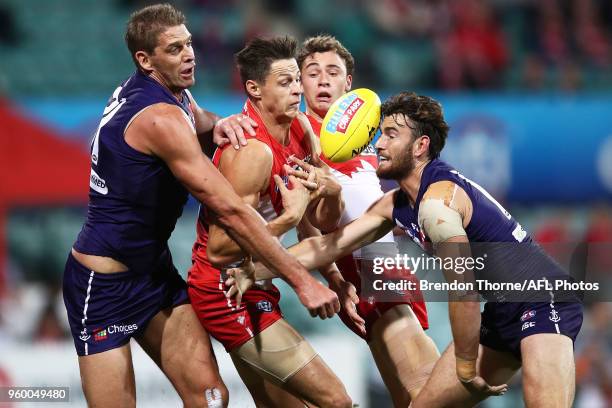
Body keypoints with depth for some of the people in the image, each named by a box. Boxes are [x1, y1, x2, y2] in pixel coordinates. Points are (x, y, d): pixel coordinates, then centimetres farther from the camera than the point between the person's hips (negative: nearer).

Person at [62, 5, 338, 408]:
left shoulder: (174, 93, 2)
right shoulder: (160, 116, -24)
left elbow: (195, 121, 28)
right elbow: (230, 210, -27)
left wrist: (217, 123, 0)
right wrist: (302, 280, -26)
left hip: (156, 270, 9)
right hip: (105, 284, -9)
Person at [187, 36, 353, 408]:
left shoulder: (300, 129, 3)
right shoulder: (253, 152, -24)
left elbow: (323, 221, 10)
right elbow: (220, 249, -27)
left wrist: (332, 193, -12)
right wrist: (290, 217, -28)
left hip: (255, 289, 10)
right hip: (228, 293, -10)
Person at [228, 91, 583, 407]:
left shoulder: (437, 201, -20)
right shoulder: (395, 205, 9)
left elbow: (463, 293, -19)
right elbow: (329, 246, 14)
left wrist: (466, 367, -10)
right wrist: (254, 272, 9)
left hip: (543, 303, -10)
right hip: (502, 314, 10)